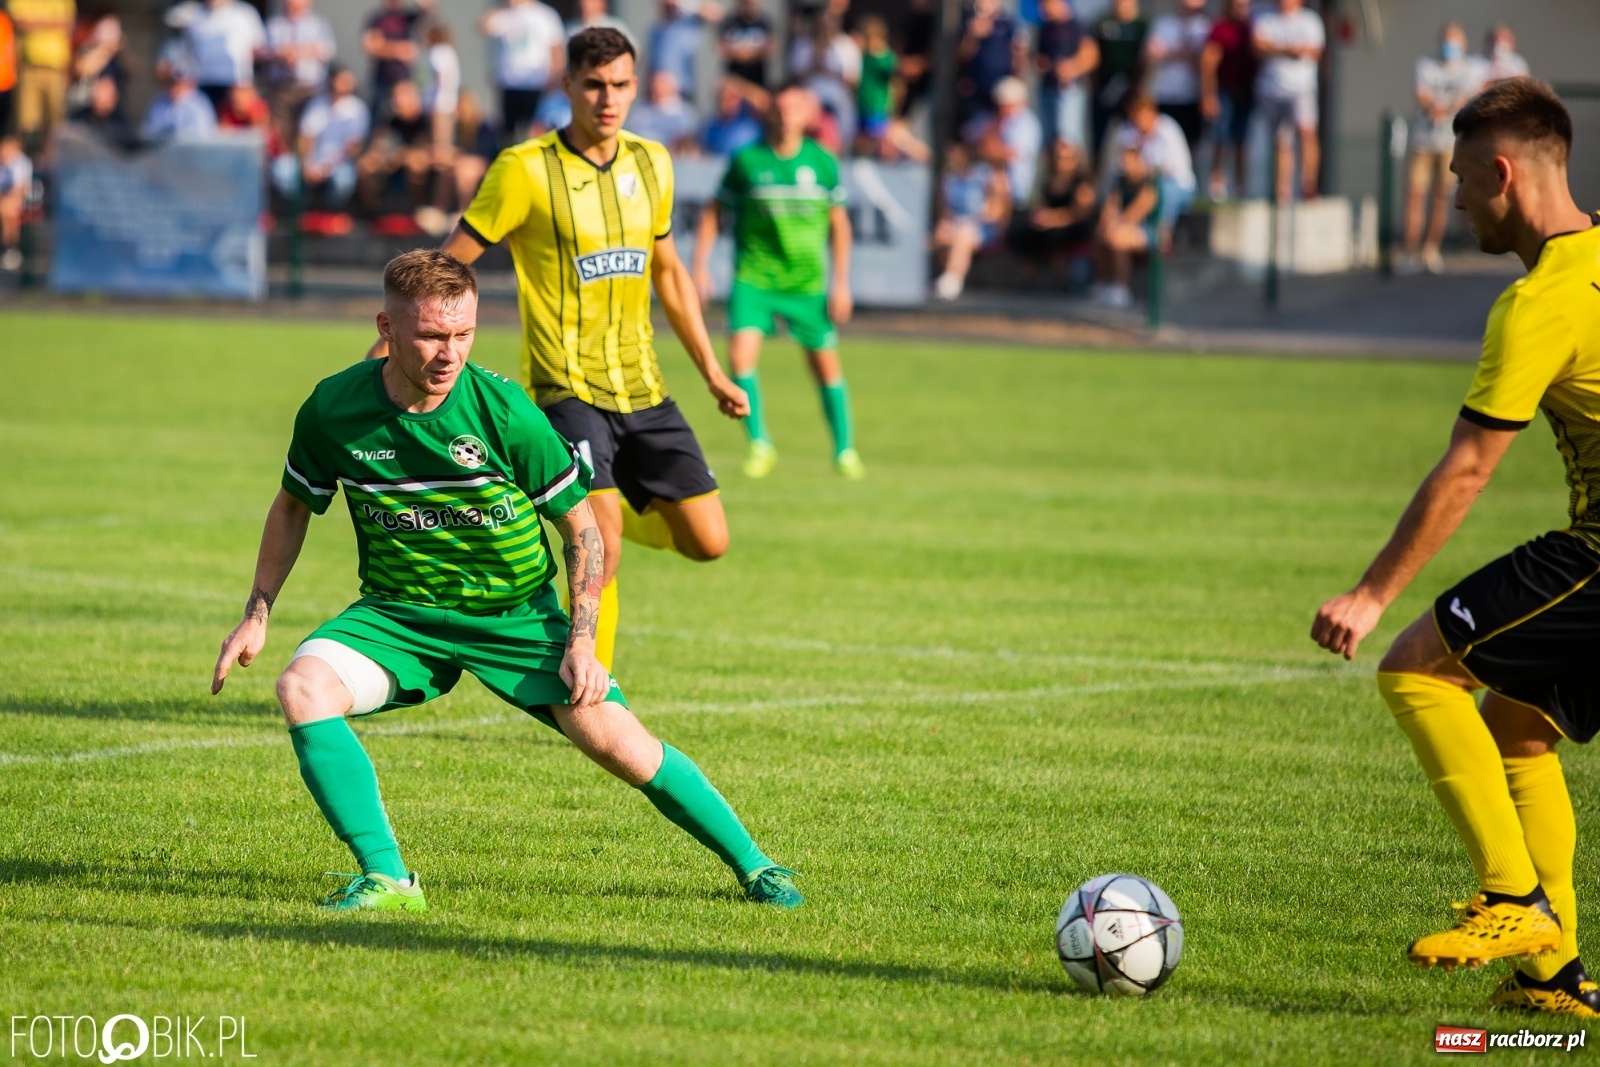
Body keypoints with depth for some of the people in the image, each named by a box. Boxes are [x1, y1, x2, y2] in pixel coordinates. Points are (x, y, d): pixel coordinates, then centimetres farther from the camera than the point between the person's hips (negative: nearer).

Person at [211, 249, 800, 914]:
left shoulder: (503, 410, -18)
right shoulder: (334, 408, -13)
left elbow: (580, 525, -6)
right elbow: (295, 506, 9)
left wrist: (581, 642, -13)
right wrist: (256, 615, 6)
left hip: (516, 613, -2)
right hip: (397, 614, 2)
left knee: (617, 741, -13)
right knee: (303, 686, -26)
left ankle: (752, 865, 8)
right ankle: (386, 879, -19)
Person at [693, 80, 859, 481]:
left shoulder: (822, 162, -1)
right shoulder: (747, 160, -6)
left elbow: (838, 223, 9)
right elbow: (714, 211, 4)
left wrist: (841, 283, 6)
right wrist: (700, 264, -3)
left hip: (807, 282, 1)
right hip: (753, 278, -1)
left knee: (825, 364, 6)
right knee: (741, 354, -18)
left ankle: (844, 449, 25)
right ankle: (759, 444, -1)